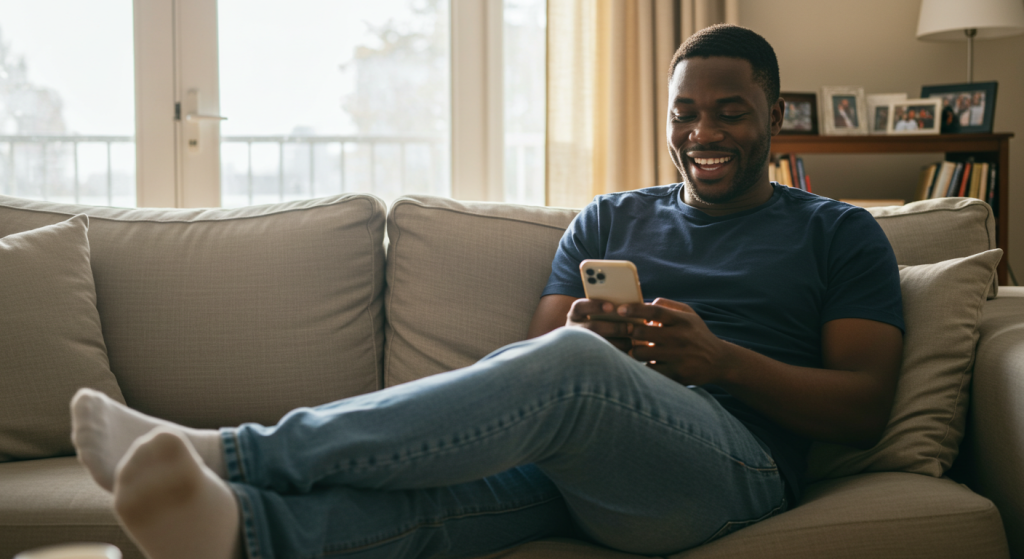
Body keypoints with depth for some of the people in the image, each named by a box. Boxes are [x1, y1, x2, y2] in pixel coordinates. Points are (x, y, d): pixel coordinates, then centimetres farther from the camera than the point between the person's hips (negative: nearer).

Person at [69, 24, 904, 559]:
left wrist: (721, 359, -10)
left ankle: (235, 455, -35)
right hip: (576, 442, 4)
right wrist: (581, 337, -7)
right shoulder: (609, 220, 26)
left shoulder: (839, 233, 16)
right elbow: (539, 345, 17)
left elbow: (865, 408, 5)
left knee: (568, 363, -36)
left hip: (731, 460, -4)